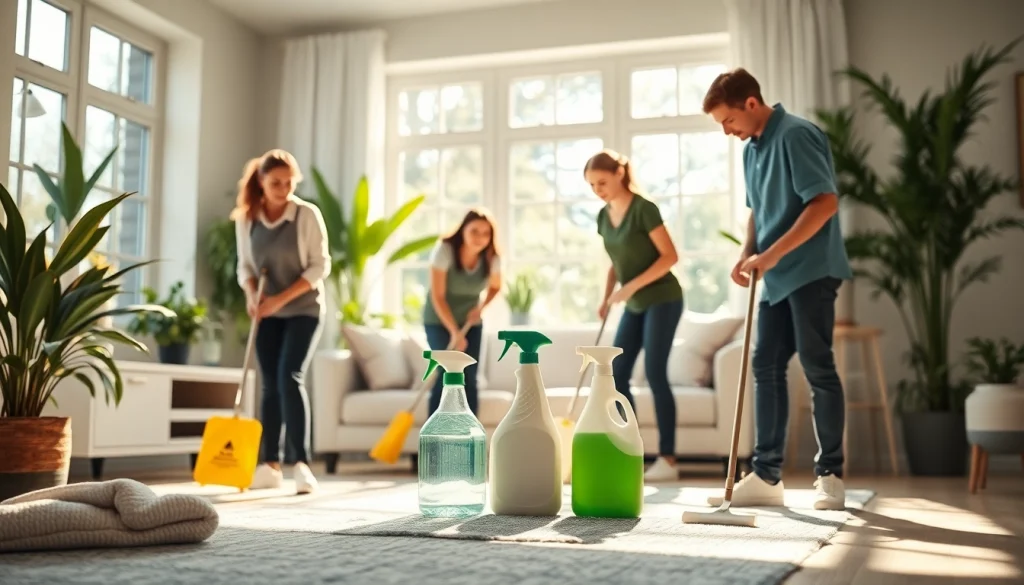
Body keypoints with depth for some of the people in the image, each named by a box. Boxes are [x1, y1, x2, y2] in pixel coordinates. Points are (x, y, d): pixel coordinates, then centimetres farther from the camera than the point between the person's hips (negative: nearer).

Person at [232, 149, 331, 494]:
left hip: (303, 308, -4)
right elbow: (245, 266, 6)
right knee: (270, 386, 4)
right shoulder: (245, 219, -1)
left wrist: (282, 298, -18)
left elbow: (320, 265, -12)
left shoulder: (308, 215, -11)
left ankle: (302, 463, -16)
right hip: (268, 313, 4)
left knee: (290, 377, -18)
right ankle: (270, 465, 11)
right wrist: (252, 296, -15)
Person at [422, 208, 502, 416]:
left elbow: (495, 287, 8)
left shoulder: (492, 259, -13)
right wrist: (454, 331, -31)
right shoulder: (444, 250, -25)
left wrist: (480, 307, -11)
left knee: (469, 380, -1)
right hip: (439, 321, -4)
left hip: (470, 322, 4)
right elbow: (437, 296, -24)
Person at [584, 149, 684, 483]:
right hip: (635, 305, 8)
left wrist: (632, 286, -21)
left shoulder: (643, 208, -14)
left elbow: (670, 256, -16)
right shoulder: (604, 217, 7)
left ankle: (668, 460, -6)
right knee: (617, 376, 1)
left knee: (655, 373, -11)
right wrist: (607, 297, 3)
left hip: (662, 299, -7)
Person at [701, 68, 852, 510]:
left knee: (817, 369, -3)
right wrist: (747, 255, 5)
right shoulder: (752, 148, 14)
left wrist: (771, 254, -23)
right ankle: (766, 475, 10)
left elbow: (825, 202, -21)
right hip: (776, 277, 9)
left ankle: (830, 475, 8)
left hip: (810, 271, -9)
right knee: (766, 368, 5)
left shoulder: (795, 135, -13)